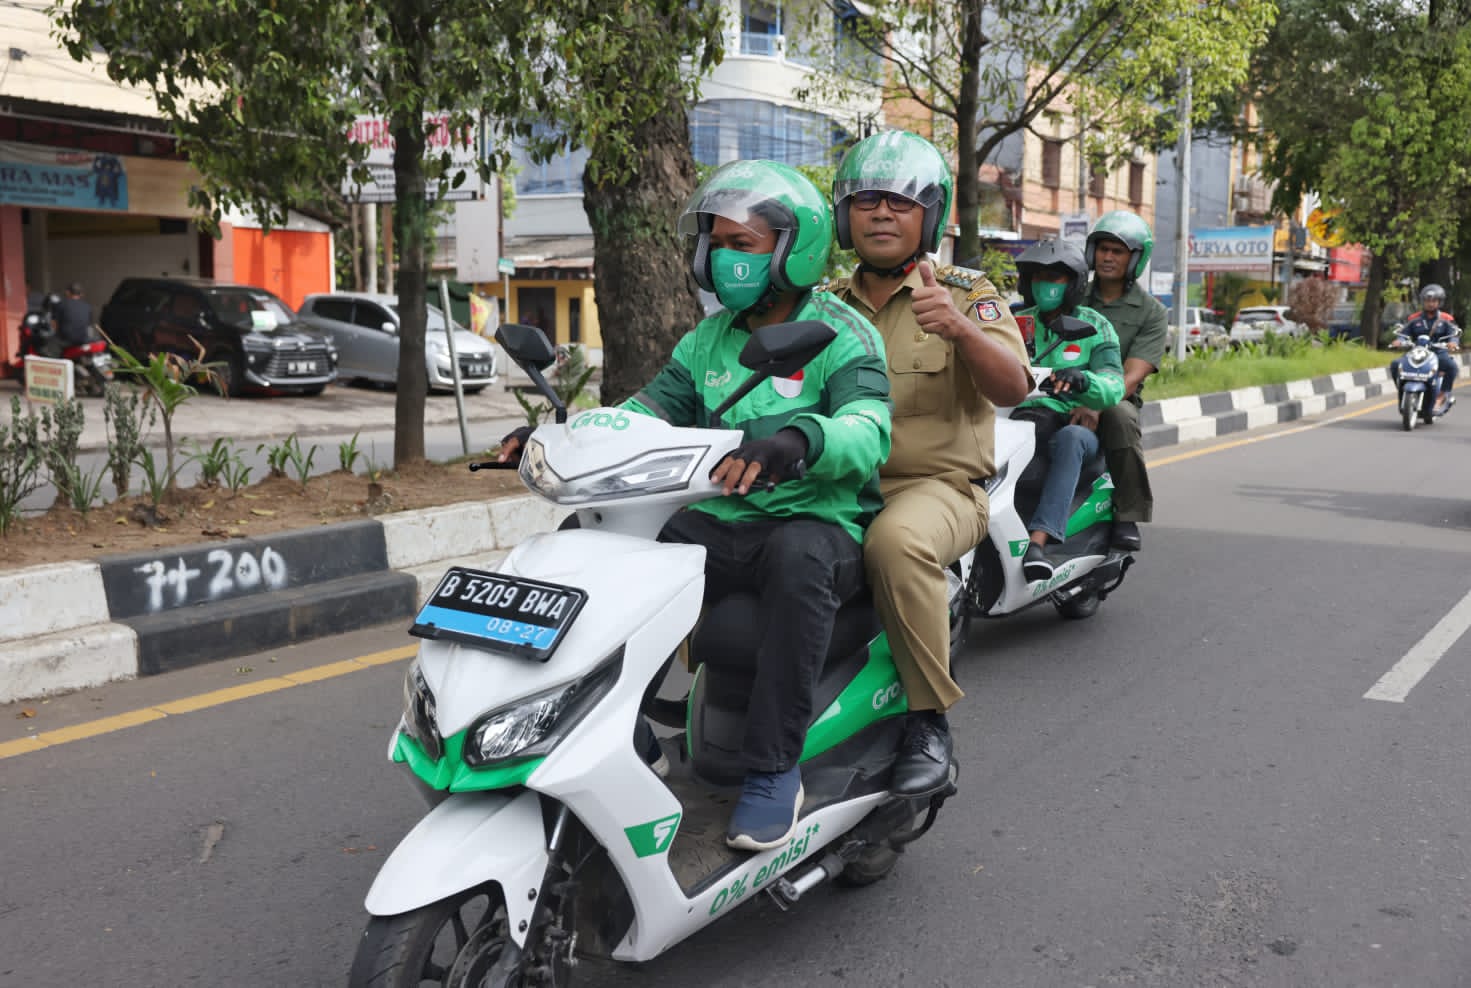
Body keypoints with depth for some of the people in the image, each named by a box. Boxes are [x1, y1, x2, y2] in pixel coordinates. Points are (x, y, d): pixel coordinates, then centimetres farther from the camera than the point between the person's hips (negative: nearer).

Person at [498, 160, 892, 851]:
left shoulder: (841, 335, -5)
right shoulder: (709, 340, 15)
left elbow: (869, 431, -23)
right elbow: (652, 408, 8)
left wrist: (794, 441, -45)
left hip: (821, 526, -5)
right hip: (719, 524, 5)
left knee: (798, 556, -39)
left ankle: (774, 768, -28)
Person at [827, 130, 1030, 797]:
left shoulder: (967, 294, 6)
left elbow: (1013, 388, -10)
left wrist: (961, 328, -28)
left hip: (937, 485, -4)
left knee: (896, 541, -38)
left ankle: (930, 721, -22)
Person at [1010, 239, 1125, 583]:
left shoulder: (1094, 327, 8)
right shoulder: (1017, 323, 18)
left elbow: (1113, 388, -6)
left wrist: (1081, 380, -30)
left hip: (1076, 424, -2)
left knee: (1068, 438, -39)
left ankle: (1038, 541, -48)